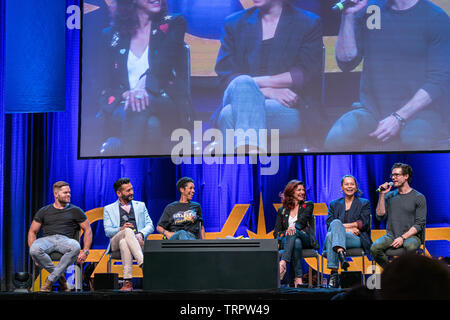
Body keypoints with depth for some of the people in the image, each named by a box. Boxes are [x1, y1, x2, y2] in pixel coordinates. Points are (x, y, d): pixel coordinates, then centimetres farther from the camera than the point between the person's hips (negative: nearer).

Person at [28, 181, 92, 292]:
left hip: (65, 240, 0)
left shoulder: (75, 211, 16)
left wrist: (85, 252, -1)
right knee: (34, 250, -36)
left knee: (75, 247, -39)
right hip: (47, 239, 1)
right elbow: (32, 232, 17)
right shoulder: (44, 211, 17)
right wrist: (33, 251, -1)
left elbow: (88, 230, 14)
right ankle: (60, 276, -15)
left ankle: (51, 279, -25)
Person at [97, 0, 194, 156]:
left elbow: (163, 64, -8)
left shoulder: (174, 25, 11)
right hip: (122, 108, 1)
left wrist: (143, 87, -30)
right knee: (151, 126, -36)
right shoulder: (111, 35, 14)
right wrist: (126, 94, -16)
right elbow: (107, 83, 8)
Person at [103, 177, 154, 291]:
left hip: (137, 241, 1)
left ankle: (127, 281, -48)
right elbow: (107, 231, 6)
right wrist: (120, 230, -17)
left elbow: (150, 225, 14)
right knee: (128, 231, -38)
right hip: (116, 242, -1)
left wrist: (141, 234, -10)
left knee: (124, 243, -38)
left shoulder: (140, 205, 26)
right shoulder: (109, 209, 20)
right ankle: (143, 264, -55)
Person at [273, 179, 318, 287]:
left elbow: (303, 220, -3)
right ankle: (298, 277, -48)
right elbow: (276, 232, 12)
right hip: (285, 241, 1)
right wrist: (286, 233, -13)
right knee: (296, 243, -40)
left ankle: (283, 264, -56)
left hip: (306, 239, -1)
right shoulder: (282, 211, 21)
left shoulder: (308, 205, 18)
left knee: (294, 233, -38)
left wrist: (294, 227, -26)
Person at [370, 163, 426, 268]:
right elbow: (380, 216, 4)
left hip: (411, 235, -3)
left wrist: (403, 237, -16)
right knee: (374, 248, -28)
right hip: (391, 235, 3)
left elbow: (420, 224, -4)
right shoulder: (389, 196, 13)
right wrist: (382, 195, -3)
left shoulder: (419, 197, 1)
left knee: (410, 246, -39)